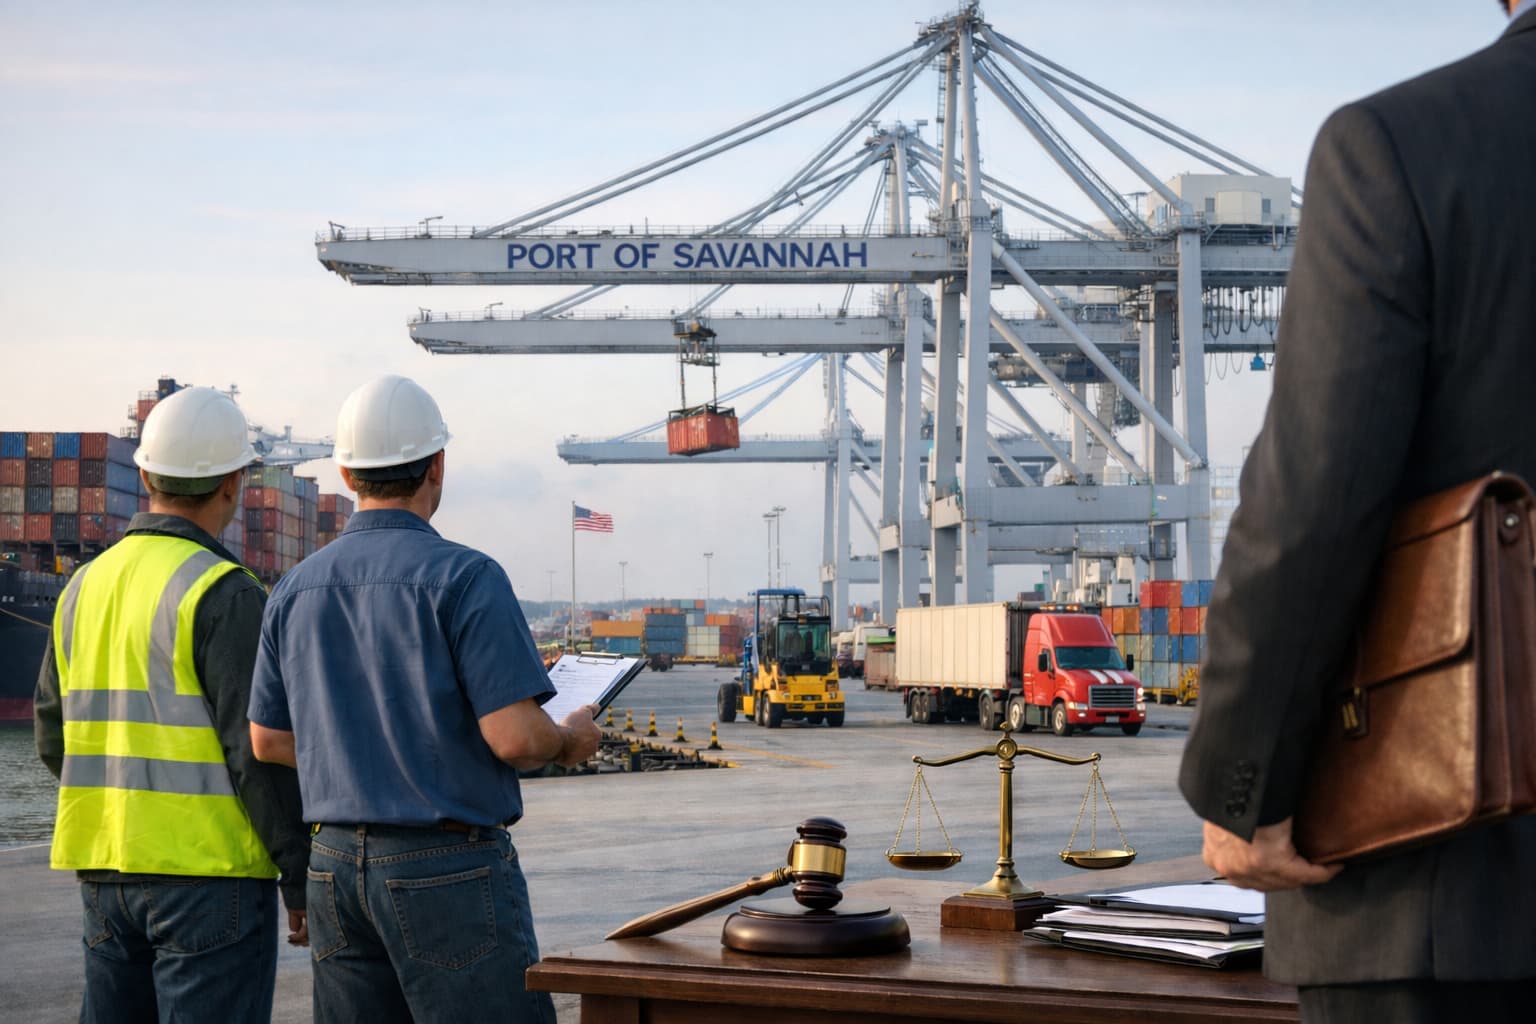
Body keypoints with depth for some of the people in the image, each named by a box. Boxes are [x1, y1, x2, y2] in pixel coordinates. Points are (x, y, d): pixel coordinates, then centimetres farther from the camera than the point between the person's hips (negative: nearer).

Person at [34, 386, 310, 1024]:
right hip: (209, 872, -7)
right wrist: (300, 876, -9)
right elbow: (258, 749, -16)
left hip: (103, 870, 7)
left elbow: (54, 738, 16)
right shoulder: (225, 594, -12)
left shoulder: (86, 586, 11)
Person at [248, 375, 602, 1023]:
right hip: (448, 869, -6)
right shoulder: (464, 578, -13)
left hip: (338, 865, 7)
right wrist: (570, 741, 3)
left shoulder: (296, 589, 7)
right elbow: (515, 738, -18)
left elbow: (268, 740, 14)